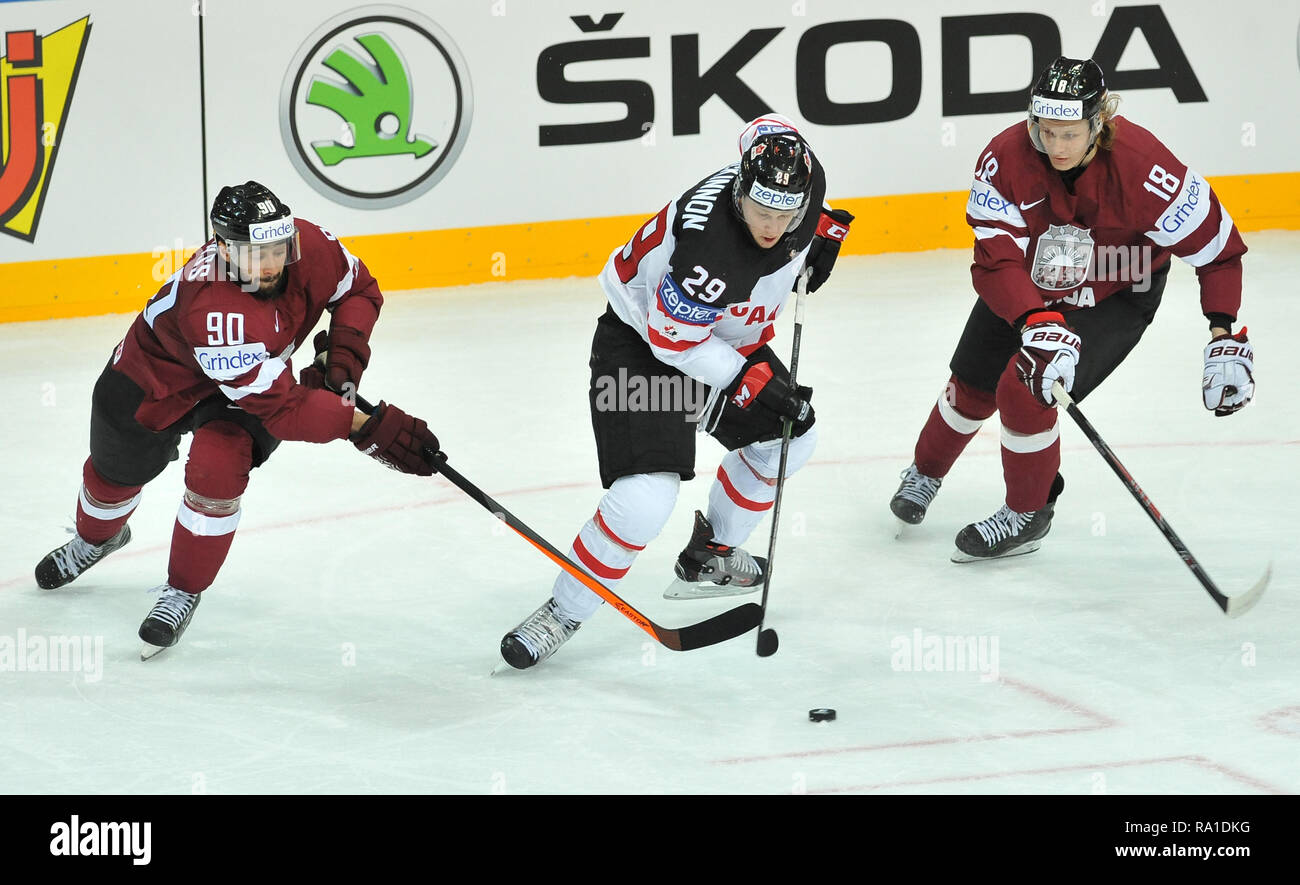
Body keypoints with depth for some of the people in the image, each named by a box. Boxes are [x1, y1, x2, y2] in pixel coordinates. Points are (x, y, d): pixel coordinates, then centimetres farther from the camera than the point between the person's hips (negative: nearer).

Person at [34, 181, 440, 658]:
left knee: (216, 473, -21)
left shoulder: (311, 246, -31)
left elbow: (359, 288, -6)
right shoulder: (211, 308, -47)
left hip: (256, 371, 3)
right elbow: (279, 406, -45)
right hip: (158, 374, -3)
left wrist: (343, 352, -21)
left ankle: (183, 592, 3)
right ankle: (95, 537, 56)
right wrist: (365, 427, -47)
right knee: (116, 471, 19)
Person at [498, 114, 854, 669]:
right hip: (641, 342, -8)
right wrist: (752, 380, -24)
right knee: (646, 495, -22)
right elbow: (673, 337, -28)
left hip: (722, 338, 8)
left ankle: (710, 555, 38)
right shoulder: (706, 246, -39)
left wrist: (823, 230, 4)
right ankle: (563, 613, -5)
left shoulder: (801, 180, -17)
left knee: (789, 436, 18)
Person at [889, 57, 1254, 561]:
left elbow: (1217, 246, -24)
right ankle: (926, 473, 48)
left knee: (1024, 392, -18)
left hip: (1116, 294, -3)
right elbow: (997, 261, -34)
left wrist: (1226, 339, -29)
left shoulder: (1142, 168, -34)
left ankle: (1030, 515, 8)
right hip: (1025, 287, 3)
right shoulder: (1005, 159, -29)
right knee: (974, 388, 14)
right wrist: (1040, 326, -50)